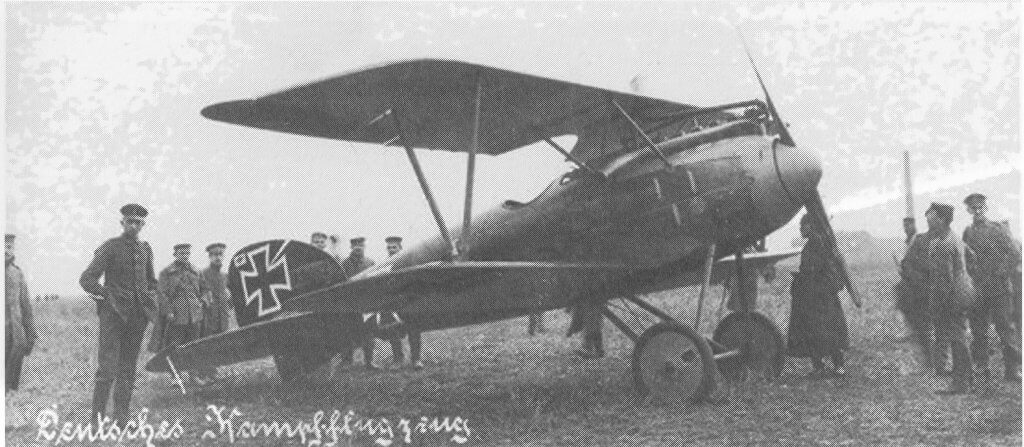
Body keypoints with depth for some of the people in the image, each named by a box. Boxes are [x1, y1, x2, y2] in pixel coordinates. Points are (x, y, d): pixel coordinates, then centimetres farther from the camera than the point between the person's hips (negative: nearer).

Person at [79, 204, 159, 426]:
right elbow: (86, 279, -7)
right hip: (114, 314, -5)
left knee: (128, 369, 8)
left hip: (138, 315, 5)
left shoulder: (145, 249, 15)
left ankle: (122, 418, 12)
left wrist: (151, 298, 12)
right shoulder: (109, 247, -3)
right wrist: (106, 295, -16)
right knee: (108, 368, -11)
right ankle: (98, 416, -4)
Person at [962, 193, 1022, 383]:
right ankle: (981, 371, 12)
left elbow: (1014, 254, -2)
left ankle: (1013, 369, 3)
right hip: (976, 289, 3)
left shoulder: (997, 229, 0)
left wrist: (1004, 274, -7)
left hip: (999, 288, -3)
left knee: (1005, 328, -3)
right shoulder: (967, 233, 9)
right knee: (978, 331, 5)